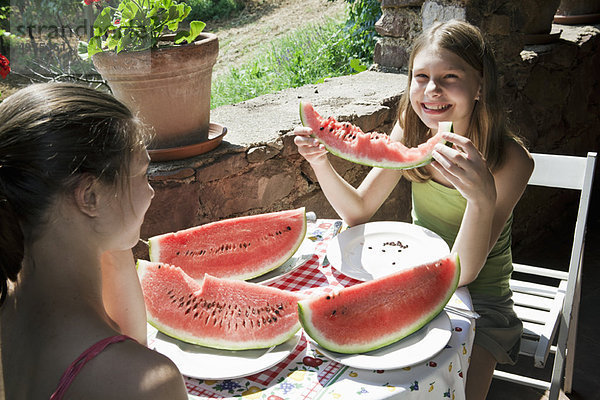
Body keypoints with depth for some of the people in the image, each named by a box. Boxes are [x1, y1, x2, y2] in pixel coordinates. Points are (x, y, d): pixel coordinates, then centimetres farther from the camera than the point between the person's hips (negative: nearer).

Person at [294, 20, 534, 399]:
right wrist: (320, 162, -23)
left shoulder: (511, 160, -24)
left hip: (480, 300, -3)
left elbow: (462, 273, -27)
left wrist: (483, 198, -44)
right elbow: (358, 211, -6)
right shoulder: (412, 131, -9)